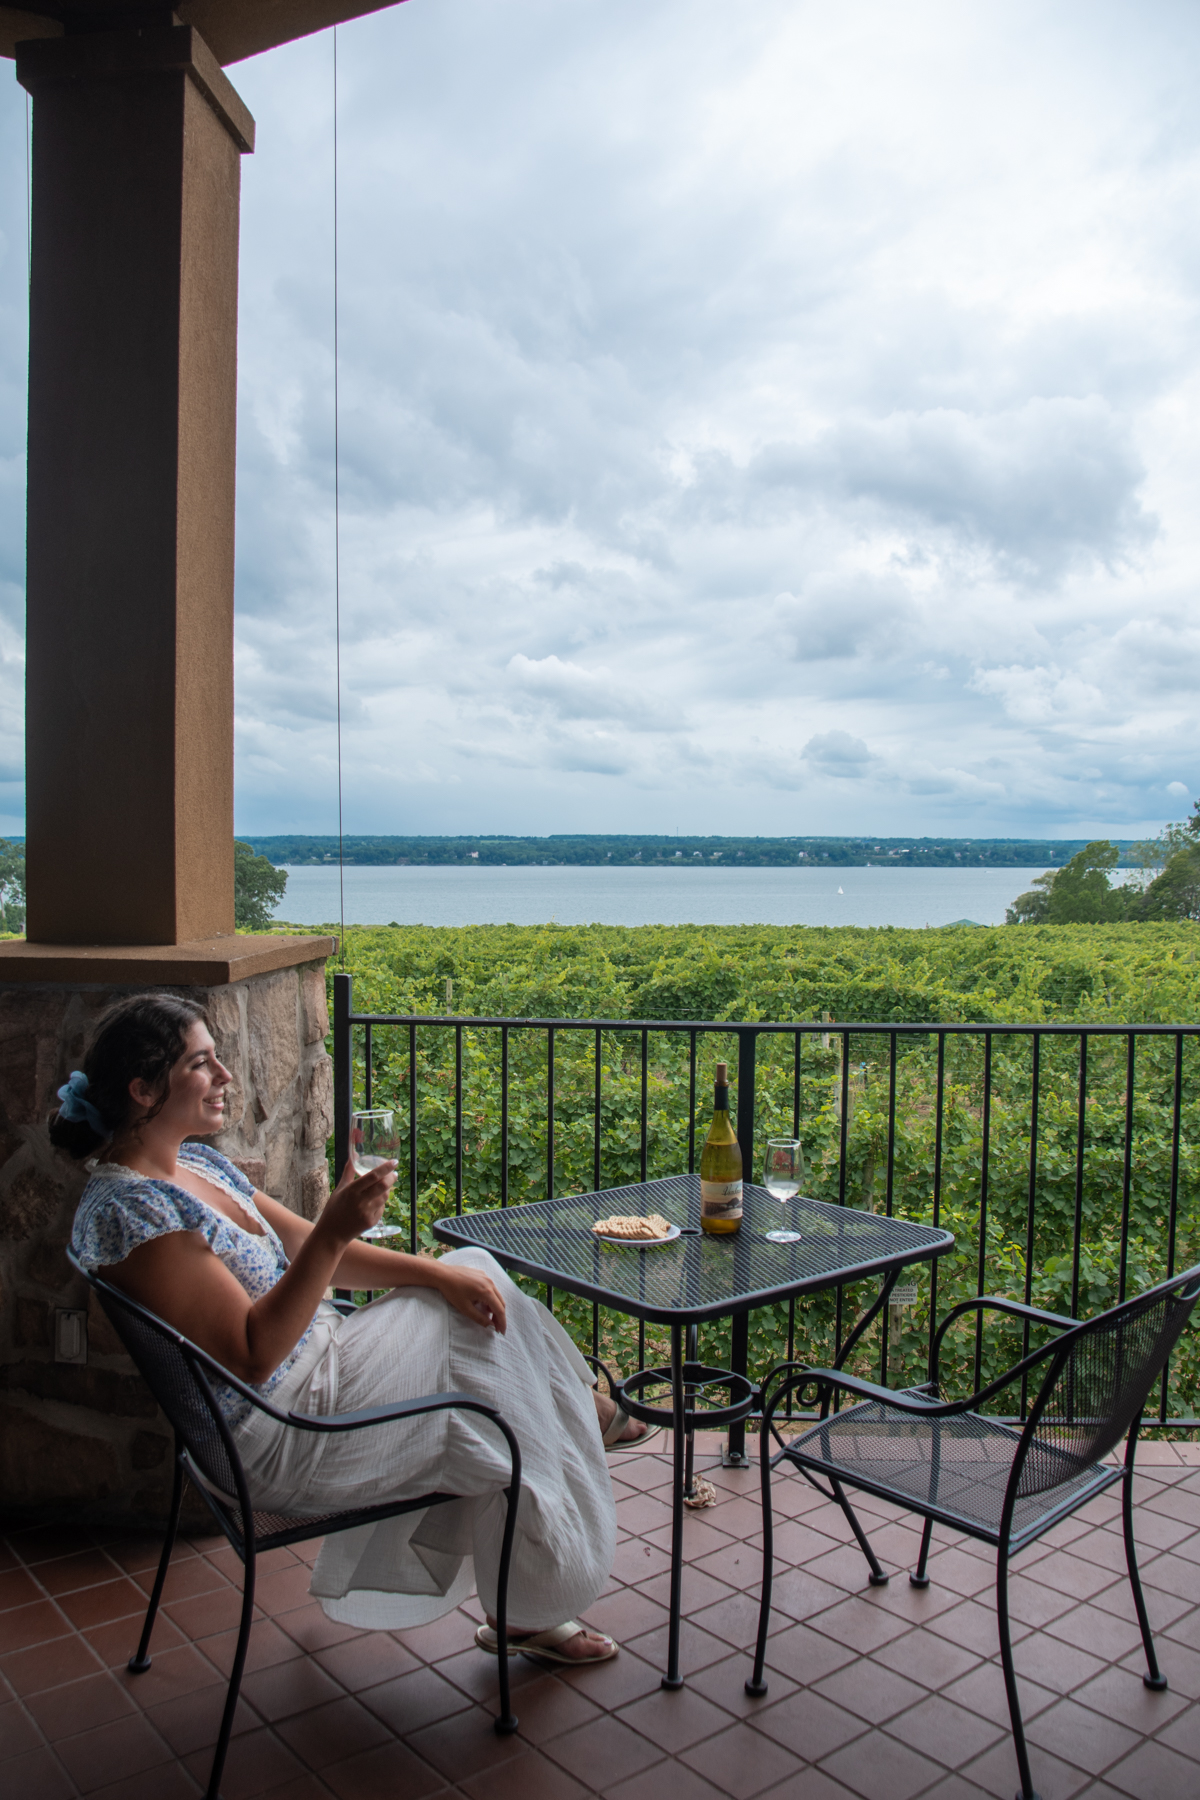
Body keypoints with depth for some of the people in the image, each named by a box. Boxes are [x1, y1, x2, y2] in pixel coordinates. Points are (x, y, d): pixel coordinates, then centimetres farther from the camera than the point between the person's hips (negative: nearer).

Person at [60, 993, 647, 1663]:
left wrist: (436, 1272, -5)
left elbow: (310, 1255, 7)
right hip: (281, 1444, -9)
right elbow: (252, 1356, -26)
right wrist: (335, 1231, -33)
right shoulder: (130, 1210, -24)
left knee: (472, 1274, 3)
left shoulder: (199, 1162, 6)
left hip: (319, 1363, 9)